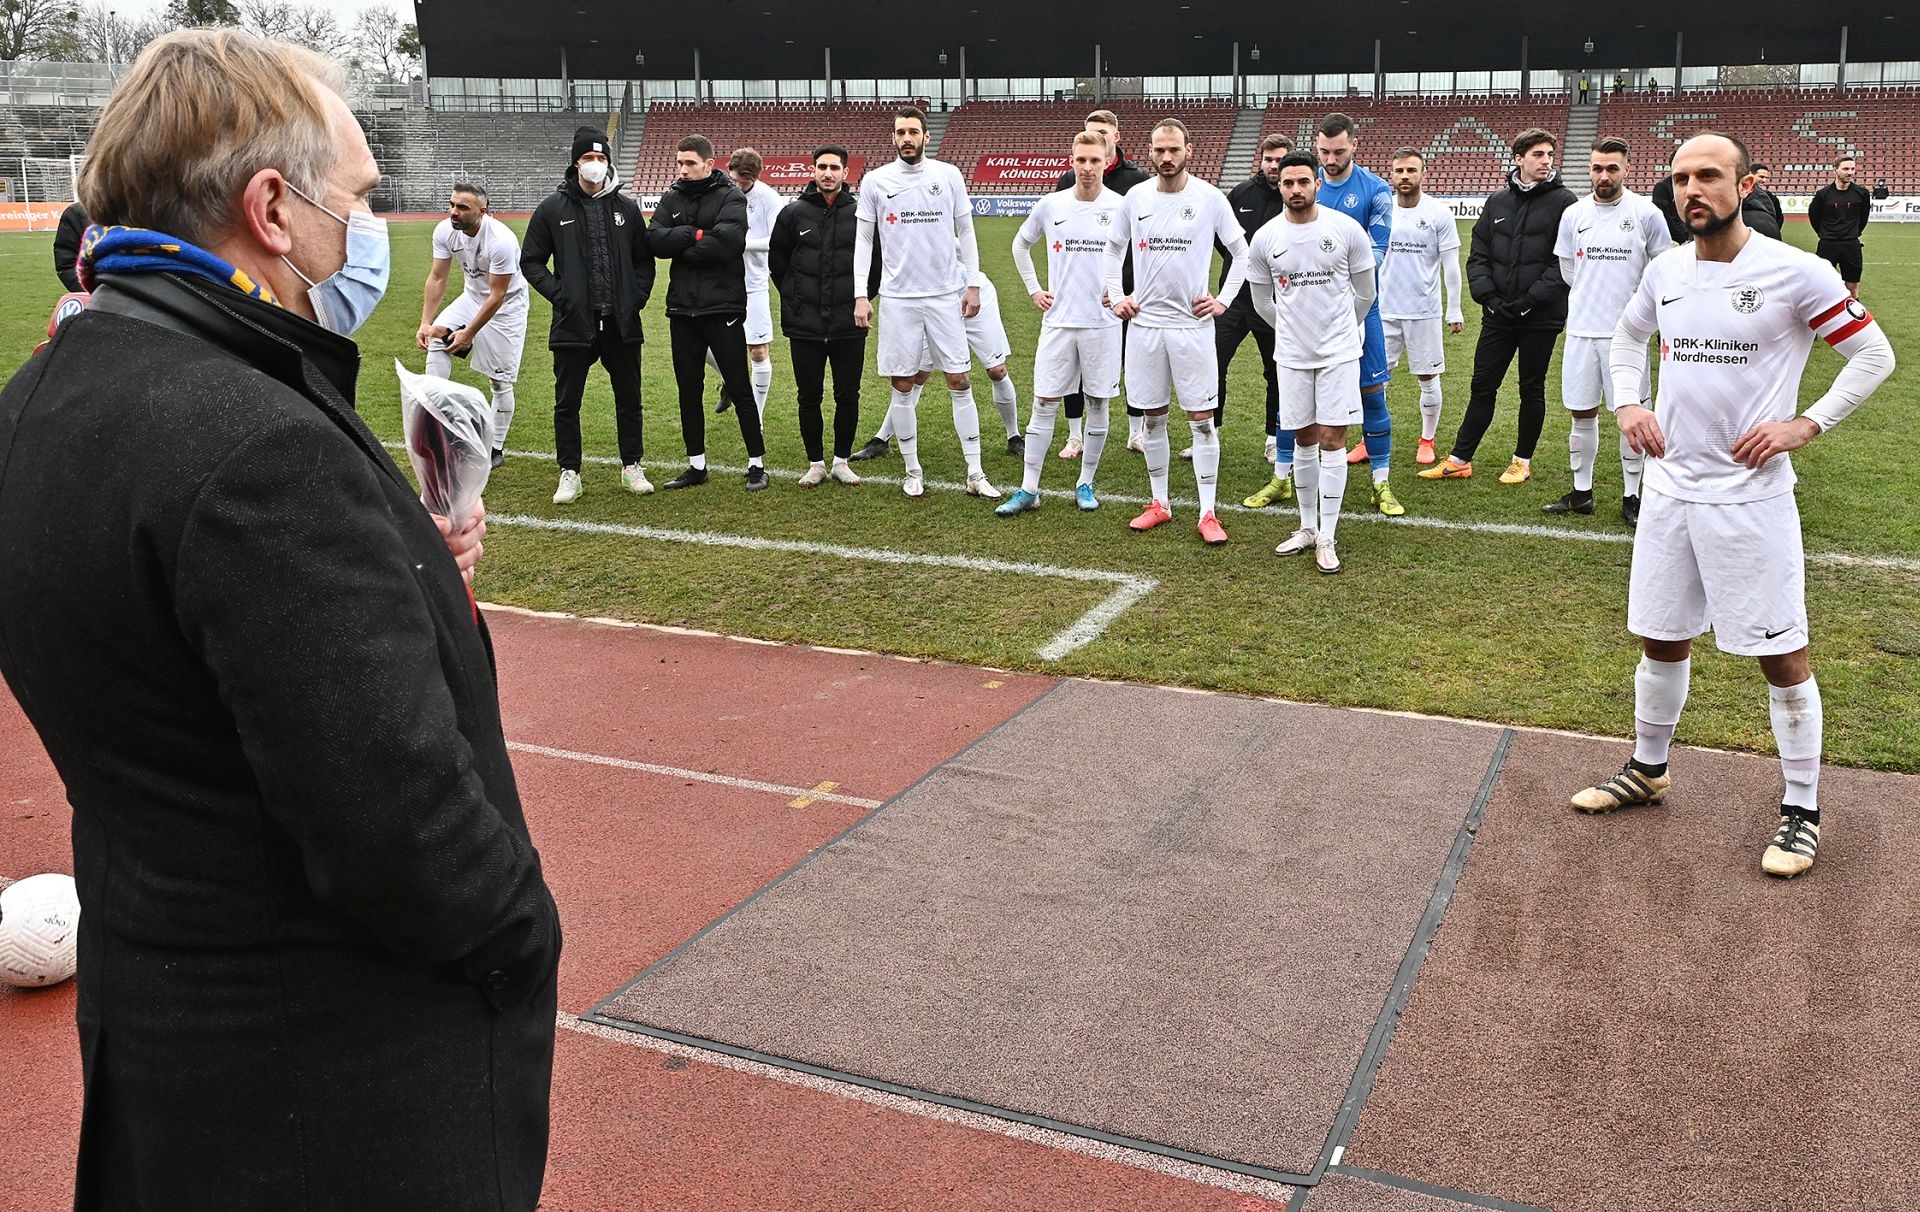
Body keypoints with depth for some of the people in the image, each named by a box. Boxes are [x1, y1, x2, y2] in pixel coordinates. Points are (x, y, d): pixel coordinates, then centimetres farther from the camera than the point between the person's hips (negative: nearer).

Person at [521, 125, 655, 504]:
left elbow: (644, 258, 14)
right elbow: (530, 261, 4)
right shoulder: (553, 208, 0)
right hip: (573, 324, -2)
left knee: (629, 400, 10)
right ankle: (570, 474, 15)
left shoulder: (626, 207, 6)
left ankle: (632, 467, 24)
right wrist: (558, 294, -8)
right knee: (567, 403, 4)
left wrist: (638, 296, 0)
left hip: (621, 324, 2)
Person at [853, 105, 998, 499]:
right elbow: (864, 240, 5)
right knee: (902, 386, 4)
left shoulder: (948, 175, 2)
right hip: (898, 297, 0)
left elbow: (965, 231, 8)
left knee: (960, 382, 0)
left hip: (946, 294, 0)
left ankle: (975, 474, 5)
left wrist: (973, 284, 2)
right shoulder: (875, 181, 1)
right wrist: (860, 295, -1)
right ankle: (912, 470, 17)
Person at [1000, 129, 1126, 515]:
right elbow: (1020, 245, 18)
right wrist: (1034, 289, 12)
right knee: (1043, 404, 1)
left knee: (1097, 404, 6)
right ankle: (1029, 490, 6)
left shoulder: (1120, 207, -4)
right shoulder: (1050, 205, 2)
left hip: (1102, 322, -1)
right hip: (1058, 321, 1)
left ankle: (1086, 484, 19)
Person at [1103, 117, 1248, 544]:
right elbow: (1114, 248, 18)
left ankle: (1208, 514, 3)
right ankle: (1159, 504, 22)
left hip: (1192, 324, -3)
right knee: (1153, 417, 10)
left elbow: (1241, 253, 5)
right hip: (1144, 321, 3)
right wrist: (1115, 296, 10)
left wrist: (1224, 300, -2)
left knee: (1201, 419, -2)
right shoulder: (1136, 196, 4)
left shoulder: (1210, 198, -4)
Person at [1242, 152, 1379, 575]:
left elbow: (1364, 292, 7)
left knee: (1332, 439, -4)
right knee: (1304, 441, 10)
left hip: (1339, 352, -2)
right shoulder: (1264, 239, -2)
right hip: (1292, 354, 2)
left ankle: (1327, 538, 1)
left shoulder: (1347, 230, -6)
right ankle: (1307, 527, 23)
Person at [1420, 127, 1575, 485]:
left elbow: (1566, 261, -10)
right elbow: (1478, 255, 8)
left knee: (1532, 389, 9)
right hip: (1497, 315, 3)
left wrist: (1530, 300, -16)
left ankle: (1523, 461, 21)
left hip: (1540, 317, -3)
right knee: (1482, 387, 8)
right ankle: (1460, 459, 15)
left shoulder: (1563, 201, -4)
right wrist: (1488, 295, -6)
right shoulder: (1497, 202, 8)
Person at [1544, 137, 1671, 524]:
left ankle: (1631, 496, 11)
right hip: (1581, 329, 3)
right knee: (1581, 413, 8)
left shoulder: (1646, 213, -4)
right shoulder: (1573, 214, 5)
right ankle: (1581, 493, 20)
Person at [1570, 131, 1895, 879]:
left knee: (1781, 654, 2)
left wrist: (1807, 425, -12)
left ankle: (1802, 808, 16)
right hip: (1670, 488, 5)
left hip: (1751, 496, -5)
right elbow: (1629, 334, 25)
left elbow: (1875, 354, -3)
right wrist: (1626, 404, 10)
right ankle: (1647, 769, 34)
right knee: (1660, 638, 15)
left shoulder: (1794, 273, -11)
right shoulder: (1664, 273, 4)